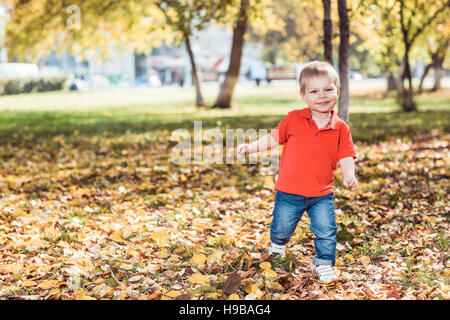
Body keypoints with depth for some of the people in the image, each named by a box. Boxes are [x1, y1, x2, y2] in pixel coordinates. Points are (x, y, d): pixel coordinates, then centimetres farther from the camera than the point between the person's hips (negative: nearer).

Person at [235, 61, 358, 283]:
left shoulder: (340, 129, -2)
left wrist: (349, 174, -23)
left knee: (326, 231, -3)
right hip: (289, 191, 0)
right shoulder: (294, 119, -4)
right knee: (282, 227, 12)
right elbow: (273, 139, 6)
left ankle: (323, 264, 22)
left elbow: (346, 156, -3)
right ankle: (278, 244, 48)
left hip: (322, 194, 0)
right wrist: (250, 148, -3)